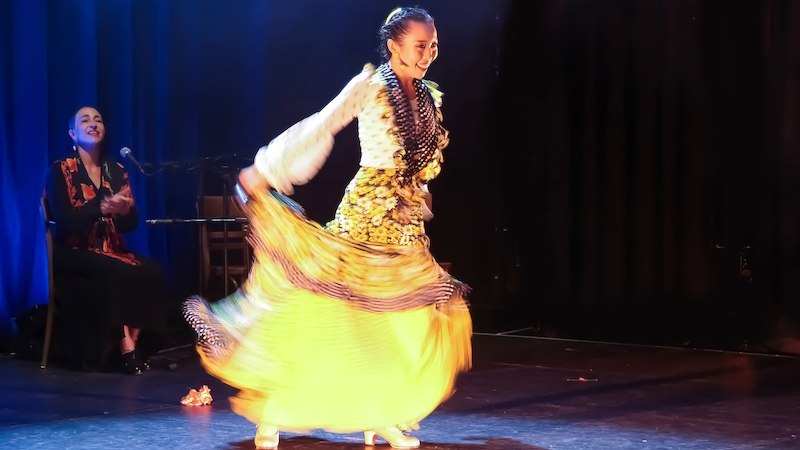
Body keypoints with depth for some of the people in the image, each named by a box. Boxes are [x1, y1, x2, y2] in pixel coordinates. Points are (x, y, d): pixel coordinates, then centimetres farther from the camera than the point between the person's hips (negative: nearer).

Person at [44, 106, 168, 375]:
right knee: (117, 273, -35)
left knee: (151, 272, -26)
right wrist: (101, 207, -30)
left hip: (111, 250, 5)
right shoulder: (60, 171, -2)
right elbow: (64, 220, -16)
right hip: (74, 253, -5)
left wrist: (124, 211, -18)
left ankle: (133, 342, -22)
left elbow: (132, 223, 6)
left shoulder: (116, 170, 12)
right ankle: (125, 348, -28)